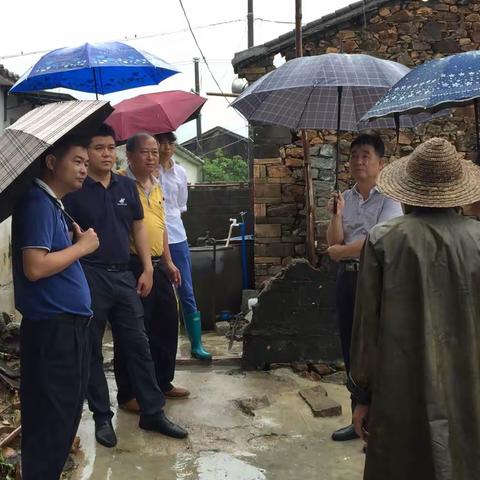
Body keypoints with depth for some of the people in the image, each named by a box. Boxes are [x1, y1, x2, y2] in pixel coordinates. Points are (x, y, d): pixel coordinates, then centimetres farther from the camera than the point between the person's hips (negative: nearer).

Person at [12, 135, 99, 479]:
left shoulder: (54, 204, 15)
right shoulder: (37, 203, -14)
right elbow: (35, 267, -24)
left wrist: (78, 244, 5)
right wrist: (82, 246, -13)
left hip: (67, 326, 10)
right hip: (53, 330, -10)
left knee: (64, 417, 19)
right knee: (50, 422, 0)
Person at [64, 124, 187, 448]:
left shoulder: (127, 187, 8)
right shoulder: (75, 191, -6)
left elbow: (138, 228, 13)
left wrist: (147, 269, 7)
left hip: (124, 275, 4)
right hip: (89, 278, -4)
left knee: (138, 345, 8)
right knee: (92, 350, 7)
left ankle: (153, 412, 19)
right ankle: (102, 417, 21)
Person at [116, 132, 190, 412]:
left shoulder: (157, 186, 14)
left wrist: (169, 262, 18)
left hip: (158, 265, 8)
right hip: (133, 265, -8)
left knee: (167, 323, 15)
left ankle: (163, 382, 31)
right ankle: (128, 393, 14)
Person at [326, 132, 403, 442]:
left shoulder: (388, 198, -6)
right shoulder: (345, 199, 10)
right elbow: (334, 243, 5)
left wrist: (341, 250, -5)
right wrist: (336, 214, -9)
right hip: (347, 277, 6)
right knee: (351, 350, 12)